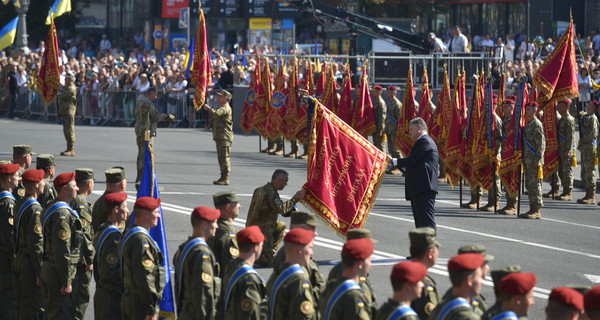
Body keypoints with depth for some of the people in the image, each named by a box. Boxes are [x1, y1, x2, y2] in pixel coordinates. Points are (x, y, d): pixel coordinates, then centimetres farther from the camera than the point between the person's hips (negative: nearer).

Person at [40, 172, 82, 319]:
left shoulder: (50, 207, 14)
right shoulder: (62, 213, -20)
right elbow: (62, 250, -23)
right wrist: (66, 282, -21)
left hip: (48, 268, 10)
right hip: (58, 272, -10)